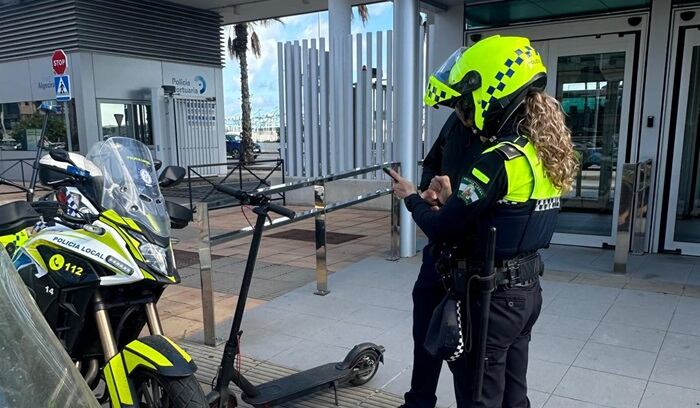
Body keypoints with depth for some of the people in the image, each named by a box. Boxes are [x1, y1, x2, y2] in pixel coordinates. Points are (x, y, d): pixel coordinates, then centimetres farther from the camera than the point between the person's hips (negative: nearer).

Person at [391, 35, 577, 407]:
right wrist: (453, 198, 5)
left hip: (493, 295, -9)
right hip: (527, 290, 9)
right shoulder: (544, 153, 5)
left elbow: (442, 231, -18)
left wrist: (411, 198, -2)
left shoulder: (499, 159, -23)